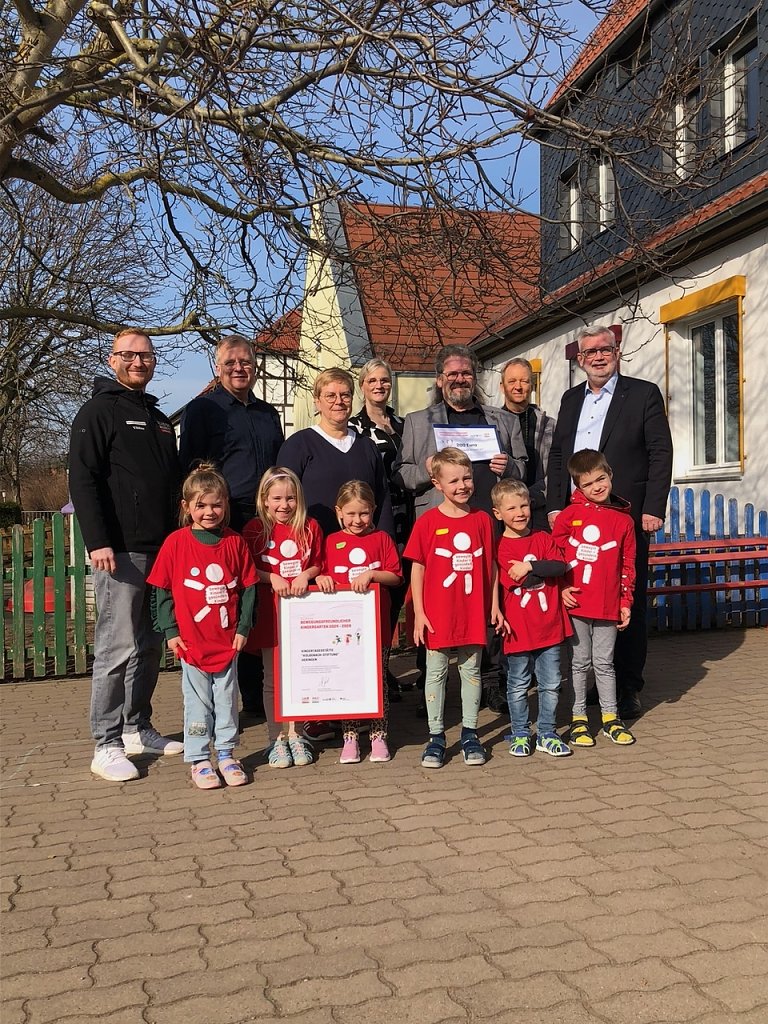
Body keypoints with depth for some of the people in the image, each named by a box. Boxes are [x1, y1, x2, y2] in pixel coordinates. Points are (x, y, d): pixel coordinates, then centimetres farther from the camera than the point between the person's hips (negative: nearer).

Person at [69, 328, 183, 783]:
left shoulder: (160, 420, 21)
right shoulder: (99, 412, -1)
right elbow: (83, 481, -10)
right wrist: (97, 542, -19)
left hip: (163, 550, 7)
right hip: (121, 551, -7)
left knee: (150, 646, 11)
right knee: (118, 648, -7)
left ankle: (137, 728, 22)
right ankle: (107, 745, 1)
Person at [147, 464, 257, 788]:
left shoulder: (235, 542, 0)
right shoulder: (175, 543, -6)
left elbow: (248, 588, 5)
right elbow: (162, 591, -2)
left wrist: (243, 627, 1)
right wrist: (170, 631, -5)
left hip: (228, 640, 2)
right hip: (192, 641, -2)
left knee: (227, 699, 13)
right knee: (198, 703, 8)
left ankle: (226, 754, 26)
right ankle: (199, 760, 19)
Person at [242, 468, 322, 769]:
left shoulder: (309, 527, 4)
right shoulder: (255, 529, -2)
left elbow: (318, 565, 10)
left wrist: (305, 575, -10)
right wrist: (272, 577, -16)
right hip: (269, 610, -2)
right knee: (272, 679, 6)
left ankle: (294, 736, 21)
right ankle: (276, 739, 17)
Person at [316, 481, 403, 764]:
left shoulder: (381, 539, 3)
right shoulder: (331, 542, 6)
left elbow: (396, 576, -2)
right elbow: (319, 573, 10)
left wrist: (371, 574, -17)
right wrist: (321, 579, -12)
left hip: (376, 623, -1)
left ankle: (379, 736, 19)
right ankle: (350, 738, 19)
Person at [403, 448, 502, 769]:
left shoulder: (482, 519, 2)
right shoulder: (427, 522, -5)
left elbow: (490, 566, 7)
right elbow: (417, 568, -3)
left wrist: (494, 605, 5)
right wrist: (418, 612, -6)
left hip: (473, 611, 2)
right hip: (438, 613, -2)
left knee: (471, 670, 11)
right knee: (436, 672, 7)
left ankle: (469, 734, 22)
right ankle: (436, 736, 17)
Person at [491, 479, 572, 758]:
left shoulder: (543, 538, 7)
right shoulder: (499, 548, -6)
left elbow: (560, 567, -8)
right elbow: (514, 580, -17)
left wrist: (530, 567, -18)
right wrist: (543, 570, -12)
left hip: (549, 625, 3)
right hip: (518, 628, -3)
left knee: (550, 684, 10)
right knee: (518, 686, 8)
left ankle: (546, 734, 23)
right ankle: (520, 734, 22)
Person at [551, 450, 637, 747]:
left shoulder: (623, 519, 4)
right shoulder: (570, 514, -2)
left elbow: (628, 564, 8)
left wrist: (626, 603, 6)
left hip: (608, 606, 1)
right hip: (574, 602, -1)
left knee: (604, 663, 10)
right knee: (579, 662, 9)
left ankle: (610, 717, 23)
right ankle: (578, 719, 18)